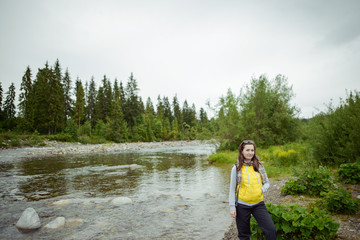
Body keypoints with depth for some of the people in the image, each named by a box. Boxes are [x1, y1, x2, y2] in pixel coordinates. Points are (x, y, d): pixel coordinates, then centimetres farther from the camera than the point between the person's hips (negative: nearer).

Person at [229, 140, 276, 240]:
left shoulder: (259, 166, 1)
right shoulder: (236, 168, -5)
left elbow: (267, 183, 10)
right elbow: (232, 189, -1)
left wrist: (262, 190, -11)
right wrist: (232, 207, -5)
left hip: (259, 204, 2)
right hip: (242, 206, -1)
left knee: (271, 230, -6)